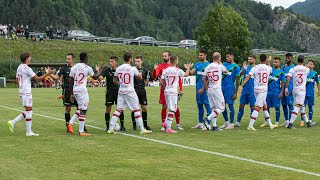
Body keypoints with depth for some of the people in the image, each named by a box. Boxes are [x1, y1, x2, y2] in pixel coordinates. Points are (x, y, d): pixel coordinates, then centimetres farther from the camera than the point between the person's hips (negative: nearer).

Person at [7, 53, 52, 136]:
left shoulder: (19, 67, 12)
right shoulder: (27, 68, -15)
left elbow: (17, 80, 20)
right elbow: (38, 79, -16)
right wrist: (47, 73, -9)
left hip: (22, 91, 9)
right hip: (26, 92, -9)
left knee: (28, 111, 13)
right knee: (29, 110, -4)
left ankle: (12, 122, 7)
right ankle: (28, 131, -1)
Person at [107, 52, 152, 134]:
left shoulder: (118, 68, 3)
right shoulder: (132, 68, -10)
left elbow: (114, 80, 13)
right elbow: (140, 78, 3)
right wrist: (137, 72, 19)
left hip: (121, 91, 5)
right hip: (130, 91, -5)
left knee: (118, 110, 9)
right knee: (136, 110, 2)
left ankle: (111, 128, 5)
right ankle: (142, 129, 3)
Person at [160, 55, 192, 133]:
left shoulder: (165, 70, 3)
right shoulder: (178, 70, -8)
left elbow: (161, 82, 4)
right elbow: (186, 74, 13)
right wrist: (188, 68, 31)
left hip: (166, 92, 6)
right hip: (173, 92, -6)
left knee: (170, 108, 21)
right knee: (172, 110, -2)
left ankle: (166, 123, 15)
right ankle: (168, 128, -2)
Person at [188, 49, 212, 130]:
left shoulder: (208, 65, -7)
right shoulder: (197, 64, 12)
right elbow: (192, 72, 5)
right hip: (198, 87, 7)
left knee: (207, 104, -6)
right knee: (199, 105, 13)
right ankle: (200, 123, 22)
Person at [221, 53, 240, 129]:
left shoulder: (236, 67, -5)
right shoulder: (224, 64, 12)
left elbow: (237, 81, -7)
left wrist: (235, 93, -10)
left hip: (230, 89, -6)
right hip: (222, 88, 6)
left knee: (230, 105, -2)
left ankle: (231, 124, 6)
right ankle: (226, 122, 23)